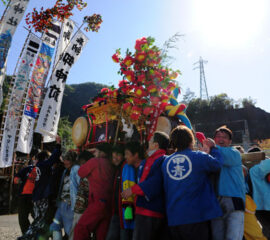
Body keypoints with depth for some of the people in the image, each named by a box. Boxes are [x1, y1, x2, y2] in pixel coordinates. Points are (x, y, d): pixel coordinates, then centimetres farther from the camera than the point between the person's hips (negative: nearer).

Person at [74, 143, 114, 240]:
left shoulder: (95, 161, -1)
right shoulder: (110, 165, 15)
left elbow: (80, 173, 12)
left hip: (98, 202, -7)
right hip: (109, 203, 7)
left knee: (80, 229, -6)